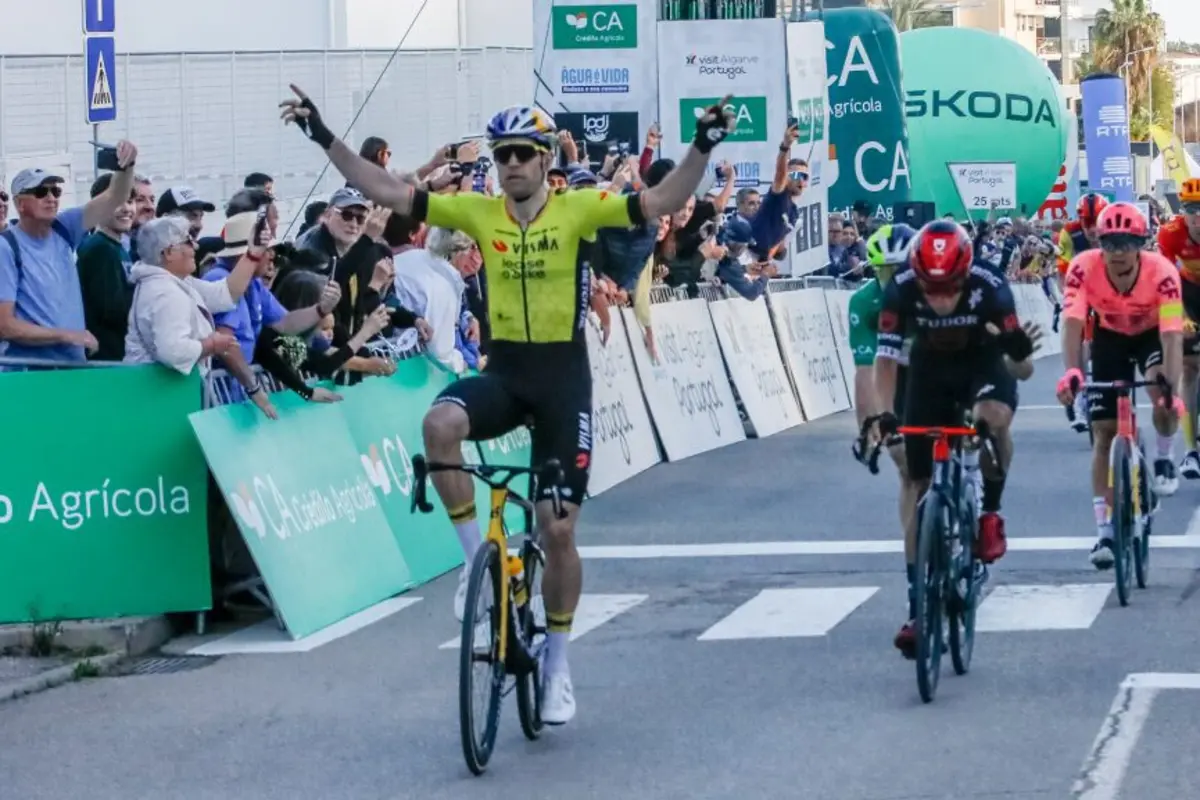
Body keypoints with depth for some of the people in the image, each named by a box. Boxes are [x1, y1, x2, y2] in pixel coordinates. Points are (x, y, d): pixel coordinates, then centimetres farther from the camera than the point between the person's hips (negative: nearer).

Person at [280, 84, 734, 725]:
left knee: (558, 529, 0)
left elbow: (662, 202, -15)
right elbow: (389, 193, 1)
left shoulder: (577, 209, -7)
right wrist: (326, 140, -5)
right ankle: (478, 560, -15)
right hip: (502, 369, 2)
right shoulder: (478, 211, 0)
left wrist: (703, 146, -28)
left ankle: (557, 663, 19)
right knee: (440, 424, -34)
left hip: (562, 375, -2)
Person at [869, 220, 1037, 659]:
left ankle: (990, 514, -9)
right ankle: (918, 606, 5)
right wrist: (884, 414, -42)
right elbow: (886, 357, -27)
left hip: (983, 363, -2)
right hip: (930, 371, 2)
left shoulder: (990, 288, -31)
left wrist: (1020, 356, -51)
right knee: (918, 483, -2)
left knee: (992, 418, -37)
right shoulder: (901, 291, -28)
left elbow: (1020, 367, -28)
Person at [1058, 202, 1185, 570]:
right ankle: (1104, 532, 0)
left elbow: (1172, 335, -40)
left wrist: (1173, 388, -53)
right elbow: (1072, 322, -40)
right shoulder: (1084, 268, -32)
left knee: (1162, 393, -32)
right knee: (1105, 432, -5)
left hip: (1151, 333, -1)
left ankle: (1164, 458, 0)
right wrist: (1071, 370, -57)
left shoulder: (1162, 272, -35)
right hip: (1109, 336, 1)